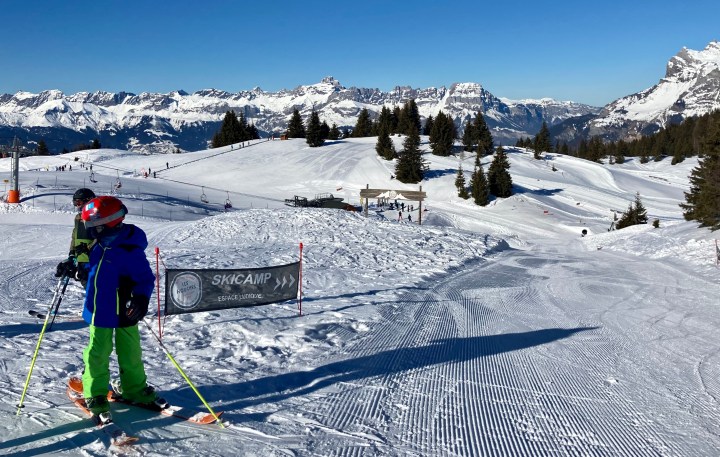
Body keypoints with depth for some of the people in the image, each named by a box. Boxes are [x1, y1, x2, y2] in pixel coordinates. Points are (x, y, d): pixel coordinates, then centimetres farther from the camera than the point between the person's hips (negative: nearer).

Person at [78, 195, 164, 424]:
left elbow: (145, 278, -20)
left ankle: (134, 388, 30)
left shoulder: (130, 249, -21)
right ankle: (95, 395, 21)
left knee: (130, 353, 11)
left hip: (125, 311, -5)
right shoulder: (99, 245, 2)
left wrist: (141, 299, -33)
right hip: (100, 311, 5)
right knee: (97, 353, 7)